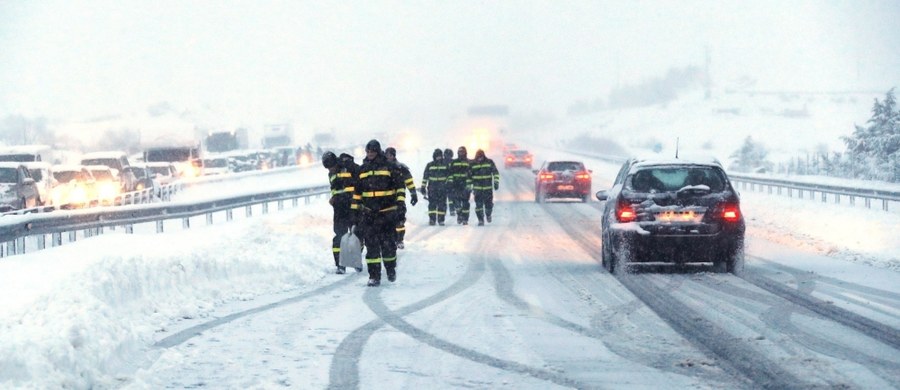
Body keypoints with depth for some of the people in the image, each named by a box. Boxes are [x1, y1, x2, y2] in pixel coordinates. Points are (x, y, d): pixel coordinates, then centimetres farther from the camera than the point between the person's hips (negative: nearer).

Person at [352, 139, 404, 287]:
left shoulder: (388, 166, 0)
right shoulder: (363, 169, 11)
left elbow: (399, 184, 3)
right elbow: (357, 191, 17)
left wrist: (400, 202, -5)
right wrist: (355, 208, 13)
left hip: (387, 212, -3)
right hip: (368, 213, 3)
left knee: (388, 243, 2)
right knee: (371, 245, -3)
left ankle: (391, 269, 26)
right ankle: (374, 276, -1)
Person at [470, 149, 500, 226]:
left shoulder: (489, 162, 0)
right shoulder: (473, 164, 1)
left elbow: (495, 172, 2)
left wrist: (496, 182, -9)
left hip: (488, 188, 0)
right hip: (477, 188, 0)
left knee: (489, 204, 0)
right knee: (478, 204, -7)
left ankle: (488, 214, 32)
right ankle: (480, 220, 3)